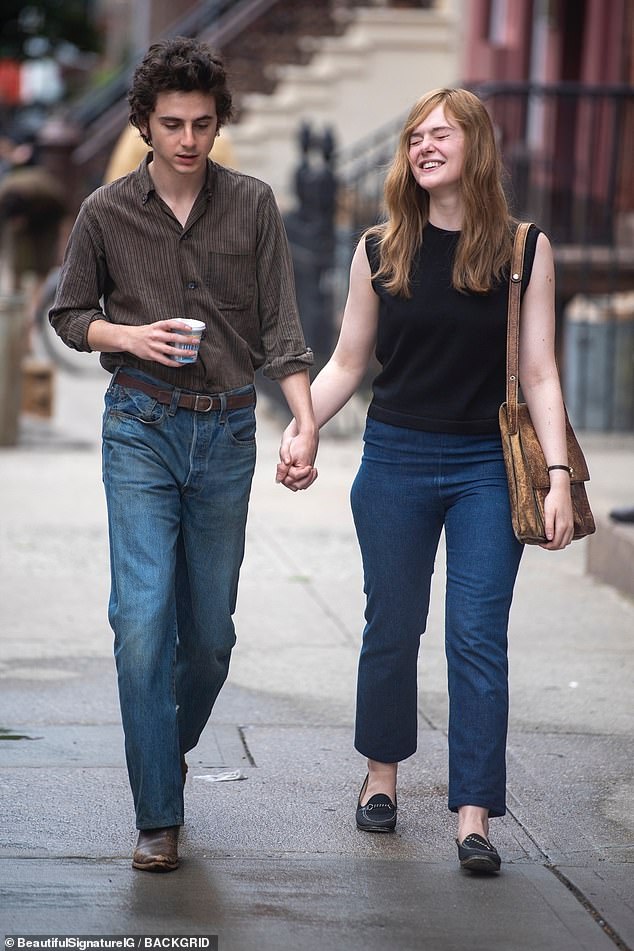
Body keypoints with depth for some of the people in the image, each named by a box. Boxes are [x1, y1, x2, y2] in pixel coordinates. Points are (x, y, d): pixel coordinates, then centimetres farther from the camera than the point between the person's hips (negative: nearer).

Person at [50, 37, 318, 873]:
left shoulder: (252, 206, 2)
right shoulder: (107, 214, 1)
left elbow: (282, 329, -1)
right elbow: (68, 315, 11)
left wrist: (307, 425, -13)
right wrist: (129, 337, -10)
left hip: (227, 432, 2)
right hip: (141, 429, -1)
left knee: (211, 629, 7)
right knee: (144, 619, -11)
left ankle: (174, 744, 36)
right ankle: (159, 815, -6)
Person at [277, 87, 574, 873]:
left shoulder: (524, 250, -1)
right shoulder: (380, 251, 2)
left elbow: (538, 374, -2)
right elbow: (347, 363, 8)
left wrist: (558, 475, -10)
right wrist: (299, 429, -8)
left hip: (488, 467, -1)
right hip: (397, 460, 2)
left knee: (478, 638, -4)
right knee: (392, 627, 11)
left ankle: (474, 815, -2)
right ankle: (382, 770, 31)